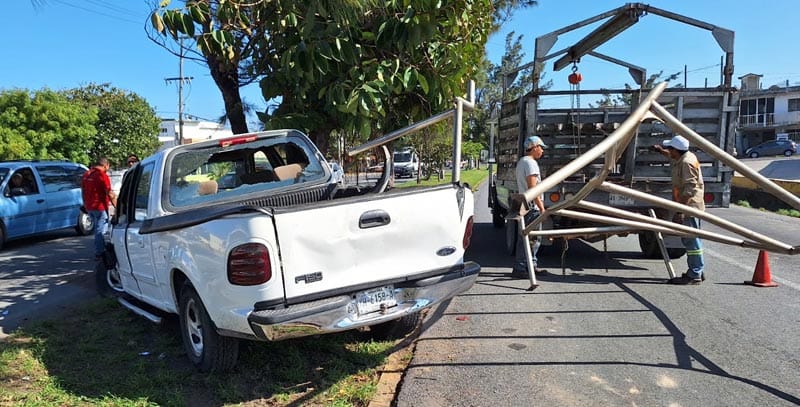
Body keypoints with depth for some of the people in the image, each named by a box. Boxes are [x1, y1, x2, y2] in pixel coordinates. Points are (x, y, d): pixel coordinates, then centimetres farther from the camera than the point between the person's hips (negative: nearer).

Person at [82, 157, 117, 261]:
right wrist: (116, 206, -10)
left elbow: (83, 190, 18)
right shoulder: (103, 176, -15)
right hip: (100, 207, -8)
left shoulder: (86, 174, 11)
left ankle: (102, 250, 27)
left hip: (89, 207, 8)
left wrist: (85, 204, 26)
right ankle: (99, 254, 2)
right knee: (100, 230, -1)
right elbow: (110, 194, -17)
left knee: (98, 228, 20)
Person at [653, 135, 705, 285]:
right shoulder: (684, 158, 12)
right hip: (690, 207, 10)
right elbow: (673, 157, 39)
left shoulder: (687, 162, -18)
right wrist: (660, 150, 50)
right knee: (691, 240, 16)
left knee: (691, 240, -7)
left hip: (689, 207, -10)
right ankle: (697, 272, 24)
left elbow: (689, 190, -24)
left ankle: (694, 275, -2)